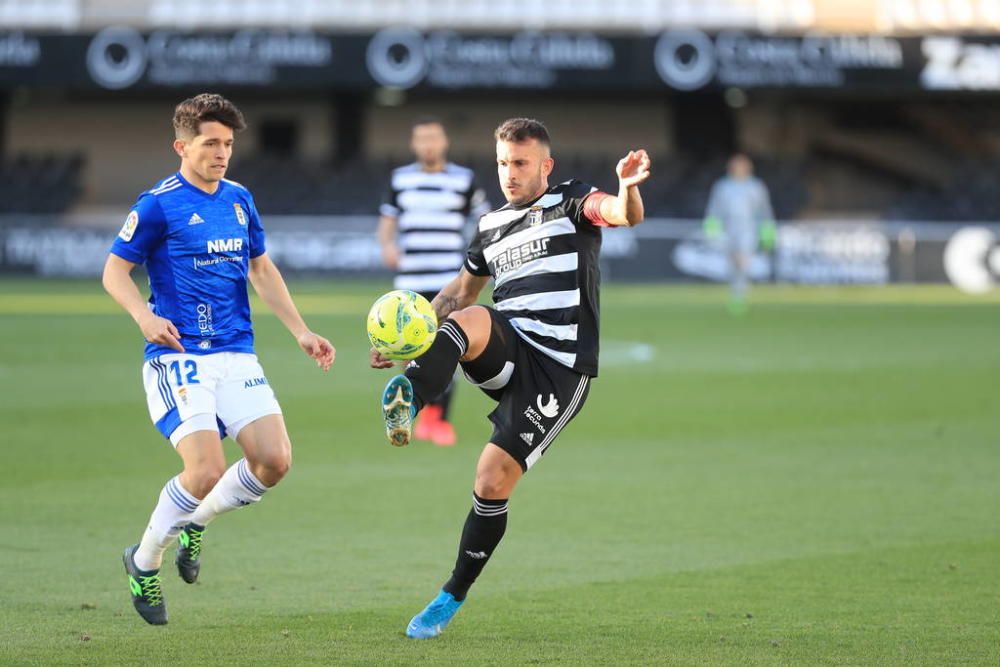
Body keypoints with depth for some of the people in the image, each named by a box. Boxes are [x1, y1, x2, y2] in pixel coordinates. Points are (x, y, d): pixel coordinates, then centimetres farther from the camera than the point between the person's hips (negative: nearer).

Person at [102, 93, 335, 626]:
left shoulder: (239, 200, 13)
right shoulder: (158, 204, -6)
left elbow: (262, 270, 23)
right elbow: (114, 271, -3)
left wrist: (301, 332, 16)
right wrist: (144, 316, -21)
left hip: (236, 356, 6)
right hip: (179, 357, -6)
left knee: (274, 460, -10)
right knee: (206, 470, -19)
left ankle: (194, 524, 18)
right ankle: (144, 562, 7)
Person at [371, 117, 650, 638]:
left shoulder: (571, 204, 2)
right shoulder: (491, 226, 17)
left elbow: (624, 215, -19)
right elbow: (459, 292, 29)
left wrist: (628, 188, -43)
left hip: (558, 369, -4)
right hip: (506, 354, 4)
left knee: (494, 480, -11)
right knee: (468, 321, -31)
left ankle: (452, 599, 4)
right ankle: (405, 404, -56)